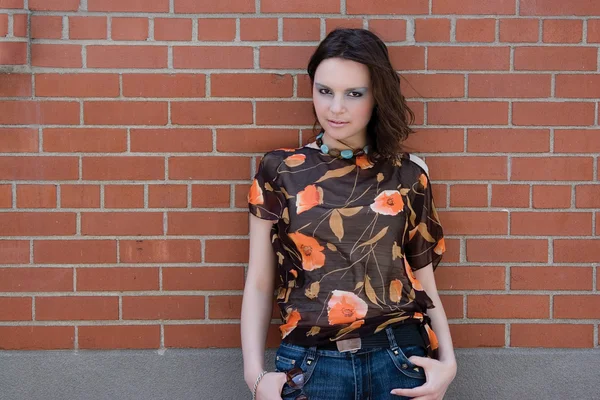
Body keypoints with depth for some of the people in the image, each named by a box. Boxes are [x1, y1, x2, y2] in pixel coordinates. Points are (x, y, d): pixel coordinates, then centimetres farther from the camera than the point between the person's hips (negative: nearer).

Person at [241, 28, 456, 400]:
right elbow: (259, 284, 2)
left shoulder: (408, 174, 2)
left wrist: (447, 360, -5)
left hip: (399, 357, 1)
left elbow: (423, 278, 7)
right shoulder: (280, 171, 0)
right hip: (311, 365, 0)